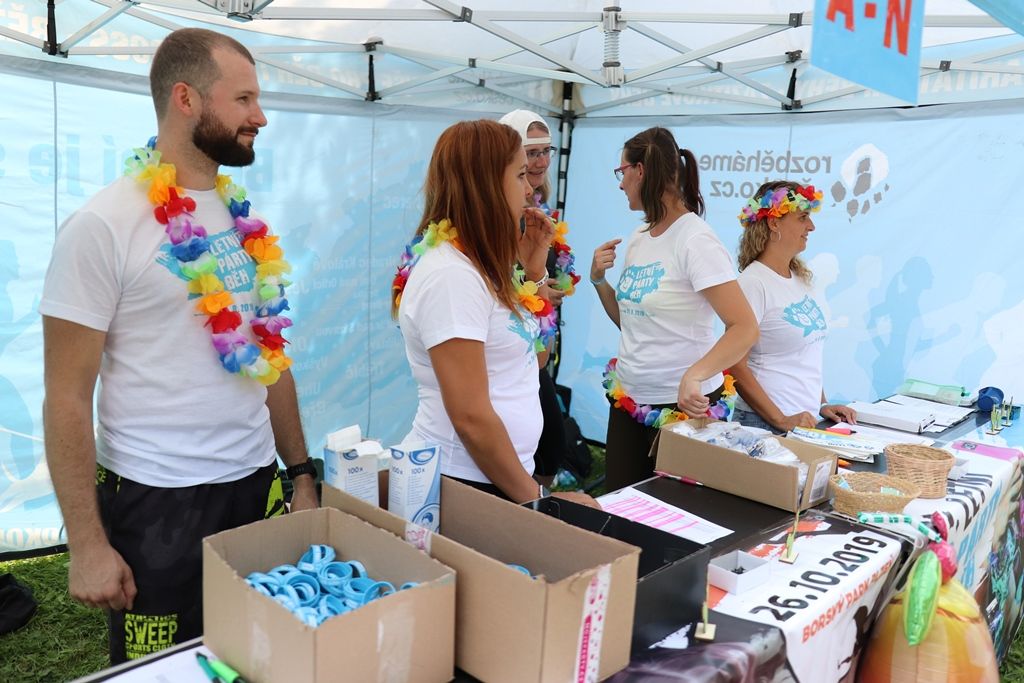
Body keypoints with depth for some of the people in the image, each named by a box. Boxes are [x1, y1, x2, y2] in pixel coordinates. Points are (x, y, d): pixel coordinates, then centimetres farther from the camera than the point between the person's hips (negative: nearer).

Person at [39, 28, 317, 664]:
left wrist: (302, 473, 9)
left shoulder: (246, 219, 6)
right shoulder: (103, 225, -13)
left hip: (259, 484, 6)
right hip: (157, 502, -5)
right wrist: (86, 543, -11)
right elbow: (67, 397, -11)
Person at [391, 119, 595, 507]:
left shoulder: (476, 264, 6)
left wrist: (531, 264, 7)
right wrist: (535, 498, -14)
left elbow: (516, 345, 16)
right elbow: (471, 418, -24)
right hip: (463, 485, -9)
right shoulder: (449, 273, -22)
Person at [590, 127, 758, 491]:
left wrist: (694, 376, -38)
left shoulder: (695, 239, -16)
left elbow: (745, 329, -24)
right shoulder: (638, 238, 7)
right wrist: (599, 280, 0)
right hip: (628, 399, 7)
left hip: (684, 404, -7)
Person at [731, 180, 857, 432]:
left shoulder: (800, 278, 11)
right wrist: (781, 420, -20)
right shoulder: (753, 283, -14)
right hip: (765, 423, -7)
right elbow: (735, 366, -19)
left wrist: (822, 405, 11)